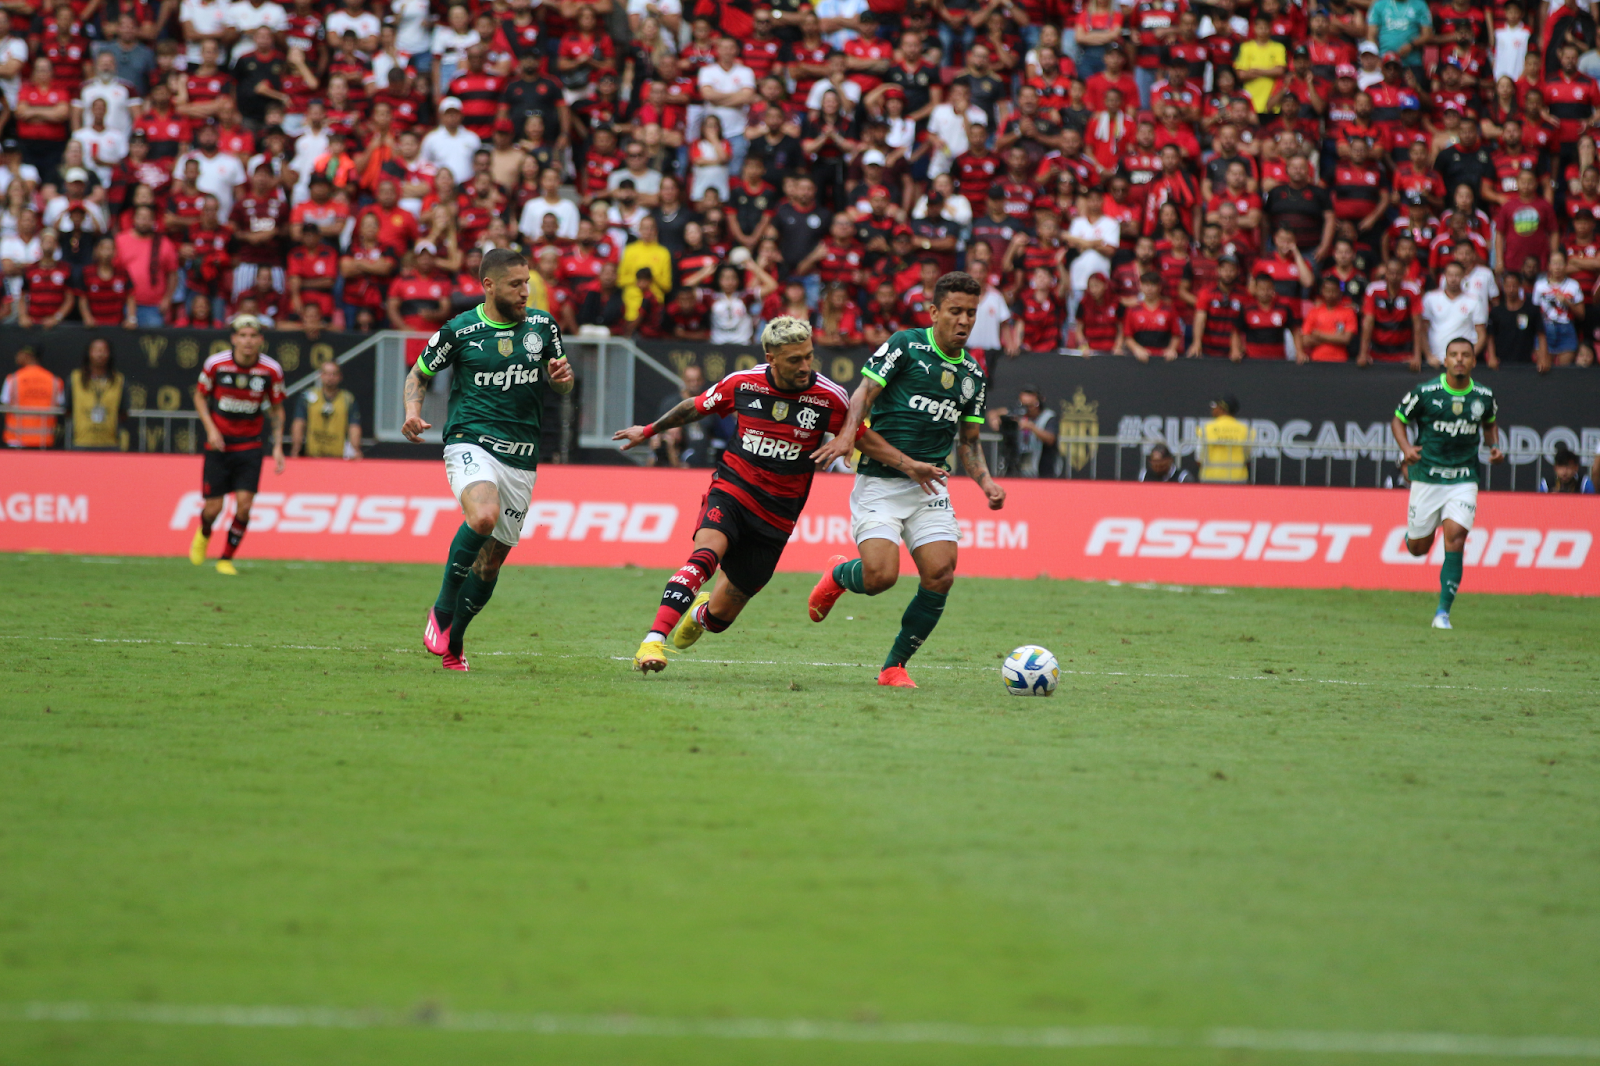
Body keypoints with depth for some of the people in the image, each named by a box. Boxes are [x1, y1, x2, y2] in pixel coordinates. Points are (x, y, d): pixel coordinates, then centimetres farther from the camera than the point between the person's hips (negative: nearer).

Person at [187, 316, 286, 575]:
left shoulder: (271, 370, -8)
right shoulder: (215, 364, -10)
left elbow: (277, 408, 7)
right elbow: (200, 395, 6)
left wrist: (277, 446, 1)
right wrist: (210, 428, -8)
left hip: (250, 445, 1)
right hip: (219, 444, -1)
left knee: (244, 503, -12)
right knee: (214, 507, -1)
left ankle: (227, 559, 7)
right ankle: (203, 535, 36)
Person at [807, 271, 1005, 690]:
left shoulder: (972, 373, 13)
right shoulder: (906, 346, -4)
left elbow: (968, 440, 19)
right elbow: (864, 393, -9)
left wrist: (986, 482, 3)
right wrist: (847, 434, -28)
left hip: (929, 486, 5)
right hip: (880, 482, -5)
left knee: (940, 577, -10)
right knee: (880, 575, -20)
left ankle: (894, 667, 7)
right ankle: (838, 574, 19)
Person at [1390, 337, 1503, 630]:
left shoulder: (1484, 396, 0)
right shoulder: (1426, 392, -8)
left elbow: (1490, 423, 21)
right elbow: (1398, 419, 3)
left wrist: (1494, 447, 1)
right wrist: (1406, 449, -15)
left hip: (1463, 479, 0)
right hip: (1427, 478, 0)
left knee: (1454, 540, -17)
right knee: (1418, 548, 8)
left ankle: (1443, 612, -9)